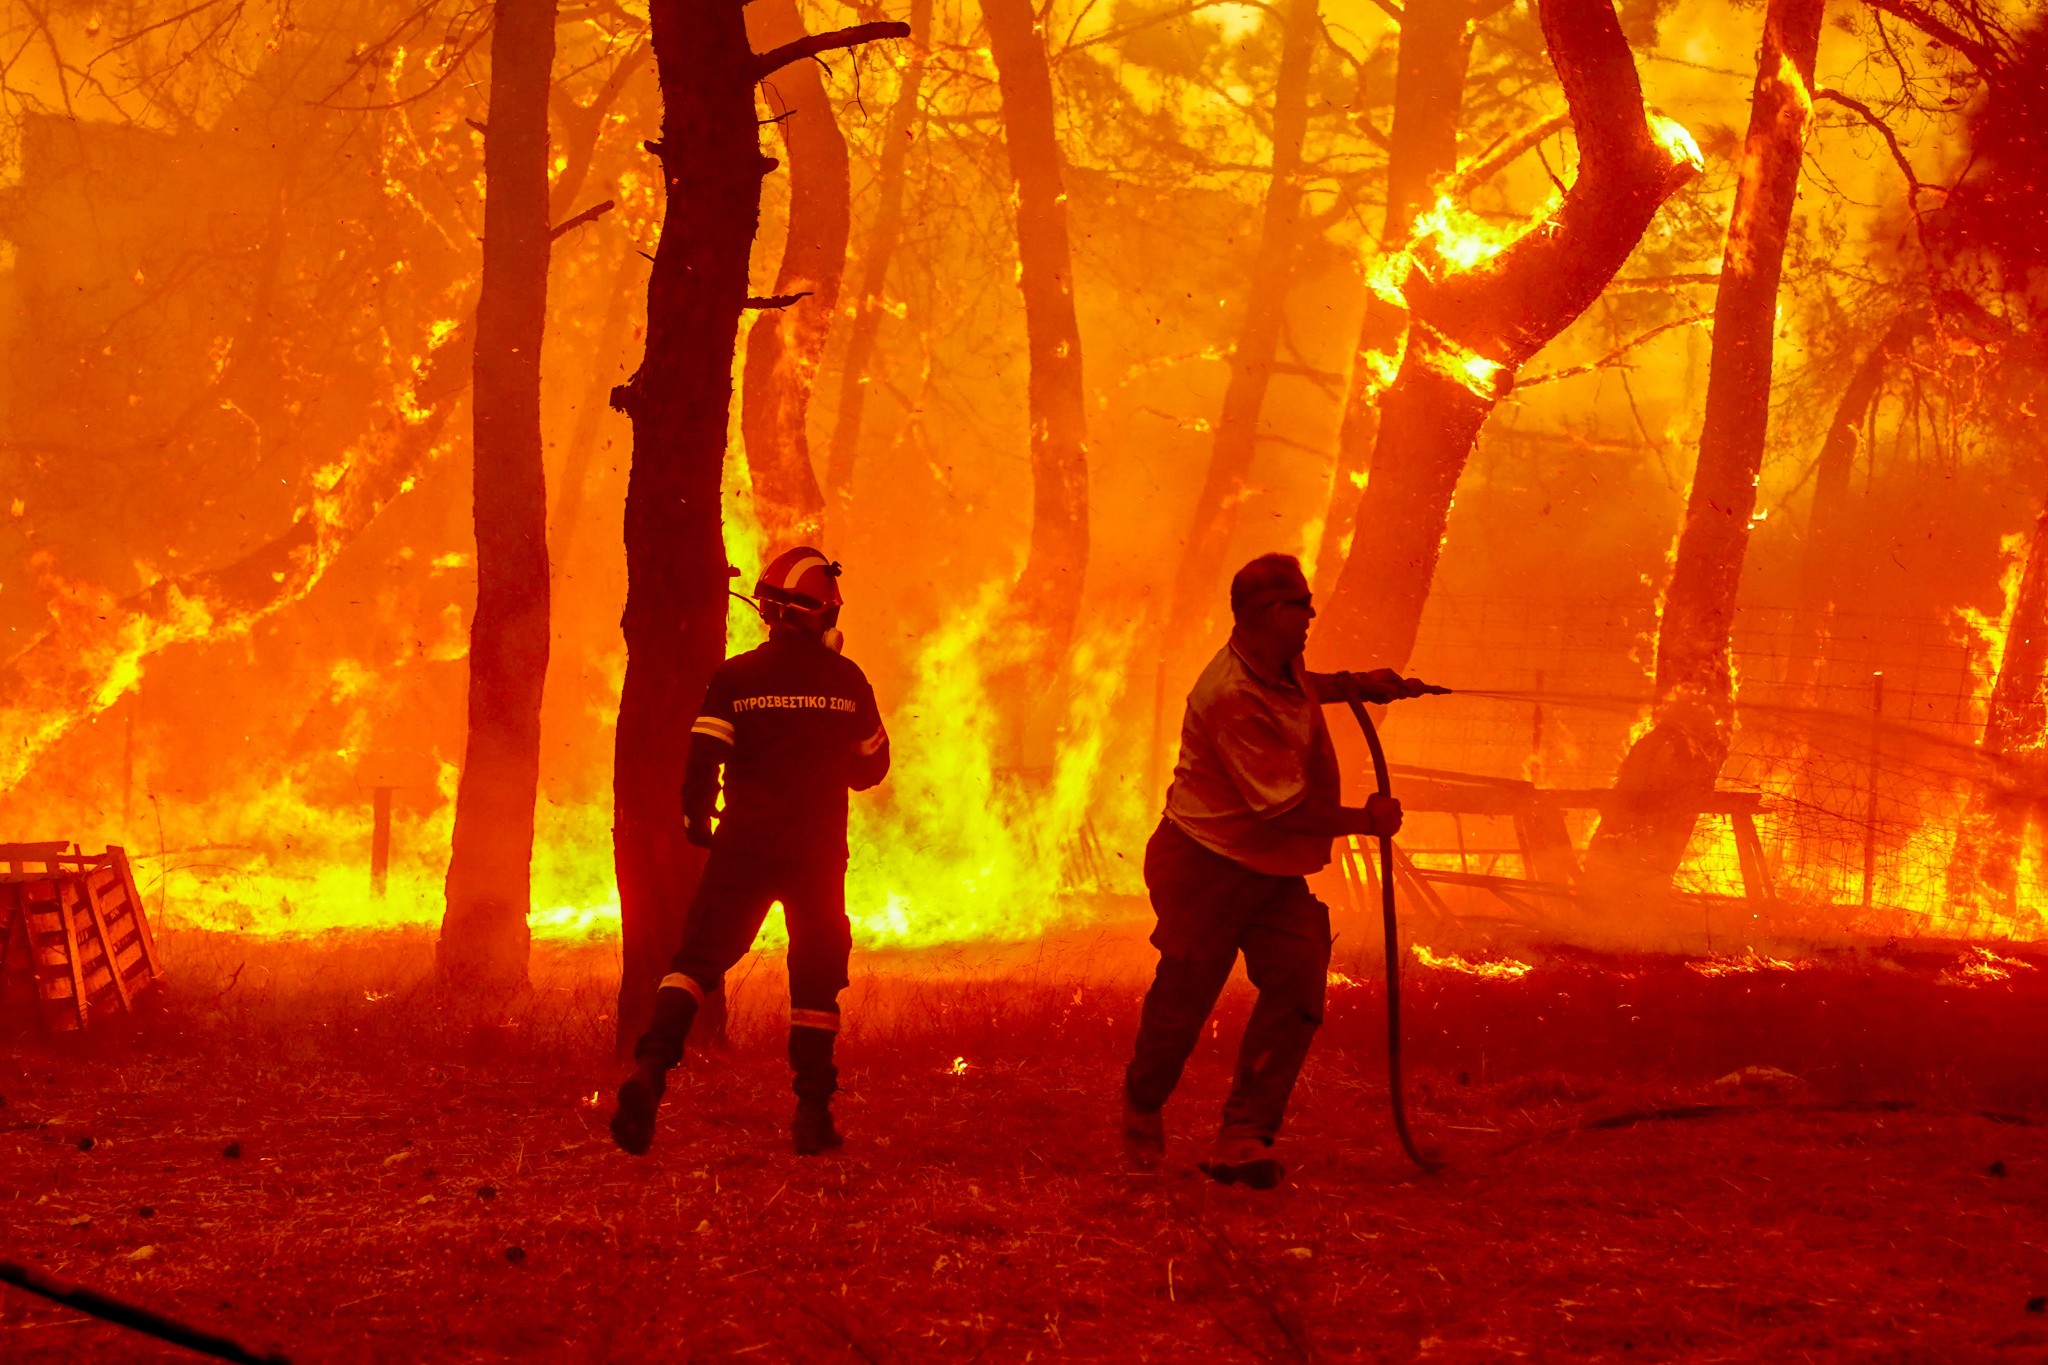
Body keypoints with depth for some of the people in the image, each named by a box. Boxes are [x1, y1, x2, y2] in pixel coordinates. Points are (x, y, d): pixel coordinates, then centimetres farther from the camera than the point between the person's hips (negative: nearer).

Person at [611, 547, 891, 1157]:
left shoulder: (735, 678, -3)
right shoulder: (847, 682, 1)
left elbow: (703, 756, -7)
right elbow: (871, 766, 11)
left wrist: (696, 817, 11)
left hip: (744, 848, -1)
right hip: (819, 854, 1)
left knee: (699, 959, 3)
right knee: (817, 977, 11)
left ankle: (651, 1071, -20)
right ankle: (813, 1114, 9)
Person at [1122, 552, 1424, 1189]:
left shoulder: (1279, 665, 1)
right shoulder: (1233, 699, -28)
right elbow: (1286, 807, -25)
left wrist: (1356, 684, 15)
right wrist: (1366, 820, -12)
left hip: (1272, 870, 8)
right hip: (1208, 866, -8)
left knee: (1297, 985, -10)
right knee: (1182, 1001, 4)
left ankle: (1243, 1138, -11)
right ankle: (1142, 1109, 34)